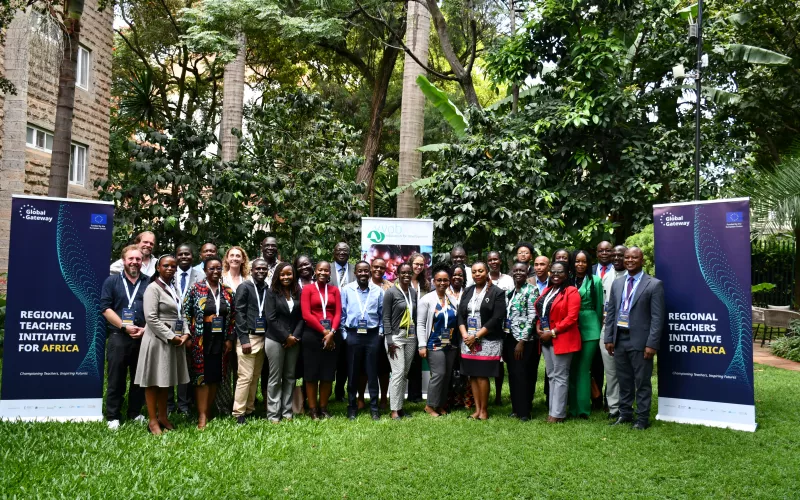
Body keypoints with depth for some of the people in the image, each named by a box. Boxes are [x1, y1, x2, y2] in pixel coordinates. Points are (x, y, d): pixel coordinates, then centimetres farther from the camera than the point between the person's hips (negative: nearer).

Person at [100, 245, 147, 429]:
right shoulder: (112, 281, 6)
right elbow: (105, 308, -2)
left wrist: (145, 329, -7)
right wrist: (124, 326, -11)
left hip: (144, 337, 2)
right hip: (118, 336, -2)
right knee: (116, 378, 2)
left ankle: (135, 413, 20)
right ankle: (113, 416, 10)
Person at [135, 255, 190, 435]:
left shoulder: (174, 289, 15)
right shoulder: (153, 288, -10)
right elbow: (151, 318, -18)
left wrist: (185, 333, 0)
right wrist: (171, 337, -18)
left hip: (175, 341, 8)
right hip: (158, 340, -8)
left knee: (166, 380, 14)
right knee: (154, 380, 1)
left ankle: (162, 416, 23)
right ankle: (153, 420, 7)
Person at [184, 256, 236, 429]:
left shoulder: (228, 291, 6)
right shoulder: (196, 289, -4)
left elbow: (233, 317, 9)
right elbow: (186, 313, -2)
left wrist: (230, 339, 5)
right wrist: (189, 336, -7)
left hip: (220, 340, 3)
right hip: (201, 340, -3)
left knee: (215, 377, 7)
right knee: (202, 376, -1)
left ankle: (208, 411, 18)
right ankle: (202, 416, 3)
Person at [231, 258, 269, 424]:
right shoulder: (244, 287, -4)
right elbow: (239, 314, -9)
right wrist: (244, 339, -15)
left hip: (262, 338, 5)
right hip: (248, 337, -5)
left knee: (256, 376, 10)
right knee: (245, 376, -6)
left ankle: (249, 409, 19)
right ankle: (238, 413, 1)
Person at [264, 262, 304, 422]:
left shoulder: (298, 292, 6)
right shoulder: (271, 292, -2)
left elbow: (301, 317, 5)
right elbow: (271, 318, -8)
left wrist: (295, 336, -8)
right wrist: (286, 337, -11)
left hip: (294, 340, 3)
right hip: (276, 340, -3)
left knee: (290, 377, 7)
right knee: (275, 378, 1)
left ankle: (287, 411, 14)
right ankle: (273, 413, 7)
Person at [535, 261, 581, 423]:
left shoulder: (571, 291, -8)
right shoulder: (547, 291, 15)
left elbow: (571, 317, -16)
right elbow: (540, 312, 18)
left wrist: (552, 332, -17)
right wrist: (538, 327, -1)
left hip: (562, 339, -8)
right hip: (545, 338, 8)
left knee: (560, 377, -2)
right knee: (551, 375, 12)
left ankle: (557, 413, 3)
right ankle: (552, 409, 18)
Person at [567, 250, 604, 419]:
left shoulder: (595, 281, 1)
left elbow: (599, 306, 6)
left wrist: (599, 327, 9)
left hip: (589, 328, -2)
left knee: (584, 368, 0)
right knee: (572, 368, 6)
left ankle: (583, 408, 5)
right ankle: (573, 407, 14)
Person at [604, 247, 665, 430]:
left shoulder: (654, 284, -5)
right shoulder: (617, 284, 12)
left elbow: (657, 317, -10)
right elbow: (610, 312, 12)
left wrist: (652, 344, -15)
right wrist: (609, 338, 5)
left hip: (640, 340, -5)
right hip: (619, 338, 5)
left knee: (642, 382, 4)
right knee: (624, 380, 14)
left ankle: (642, 418, 14)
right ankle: (625, 414, 26)